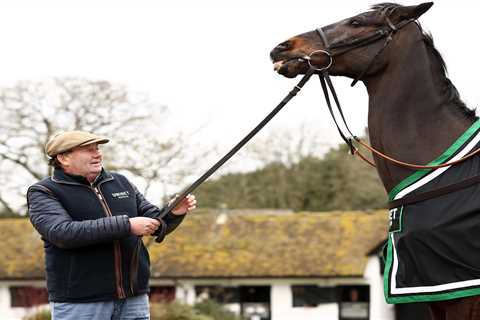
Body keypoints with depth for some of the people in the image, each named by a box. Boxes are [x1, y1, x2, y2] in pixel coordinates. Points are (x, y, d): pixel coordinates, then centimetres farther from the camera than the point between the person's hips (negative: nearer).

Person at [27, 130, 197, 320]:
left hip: (133, 299, 5)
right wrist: (127, 225, -22)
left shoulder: (121, 183, 14)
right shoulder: (43, 193, -3)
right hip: (79, 303, -4)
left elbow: (158, 223, 15)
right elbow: (62, 232, -20)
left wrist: (174, 214, -9)